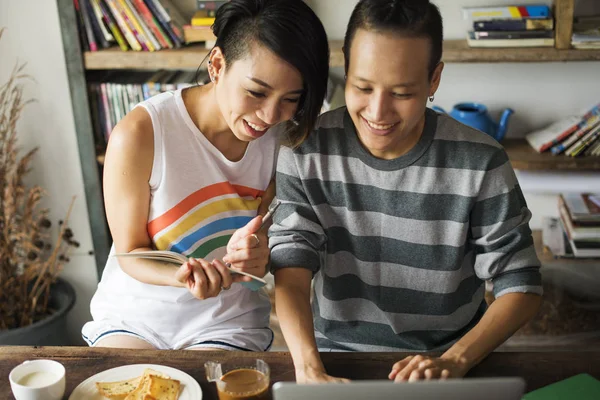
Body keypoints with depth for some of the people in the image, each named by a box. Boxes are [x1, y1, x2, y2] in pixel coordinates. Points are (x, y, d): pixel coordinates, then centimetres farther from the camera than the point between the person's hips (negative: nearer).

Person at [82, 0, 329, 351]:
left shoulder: (287, 137, -6)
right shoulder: (139, 134, -17)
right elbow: (131, 252, -9)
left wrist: (258, 253, -25)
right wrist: (183, 276, -31)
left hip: (228, 327, 2)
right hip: (134, 318, -1)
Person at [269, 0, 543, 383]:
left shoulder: (480, 163, -10)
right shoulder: (307, 150, -8)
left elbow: (521, 287, -5)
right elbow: (291, 272, -11)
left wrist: (453, 361, -20)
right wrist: (310, 371, -27)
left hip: (446, 362, 3)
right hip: (335, 356, -2)